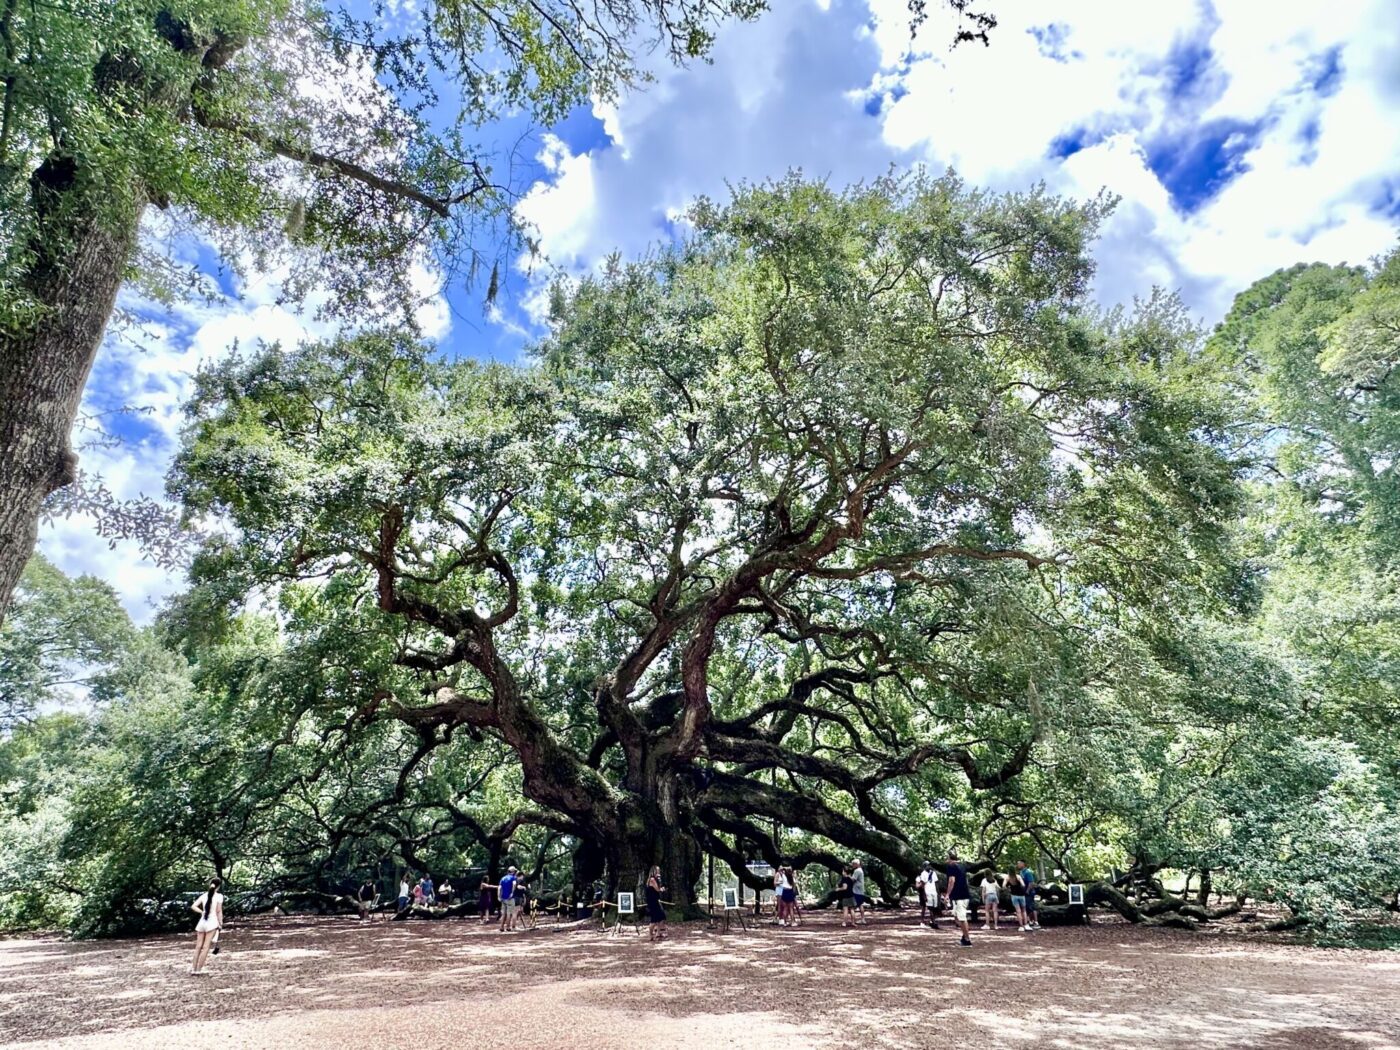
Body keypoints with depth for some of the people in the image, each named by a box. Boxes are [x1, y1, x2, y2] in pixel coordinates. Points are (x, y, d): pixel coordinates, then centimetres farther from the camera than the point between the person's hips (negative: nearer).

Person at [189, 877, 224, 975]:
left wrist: (202, 912, 8)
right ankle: (198, 970, 0)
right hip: (212, 922, -5)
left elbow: (193, 907, -2)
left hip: (202, 922, 5)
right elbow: (219, 911, -9)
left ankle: (194, 969, 14)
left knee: (198, 946, 13)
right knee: (206, 947, 1)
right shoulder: (219, 896, -7)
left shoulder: (204, 895, 6)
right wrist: (221, 923, 1)